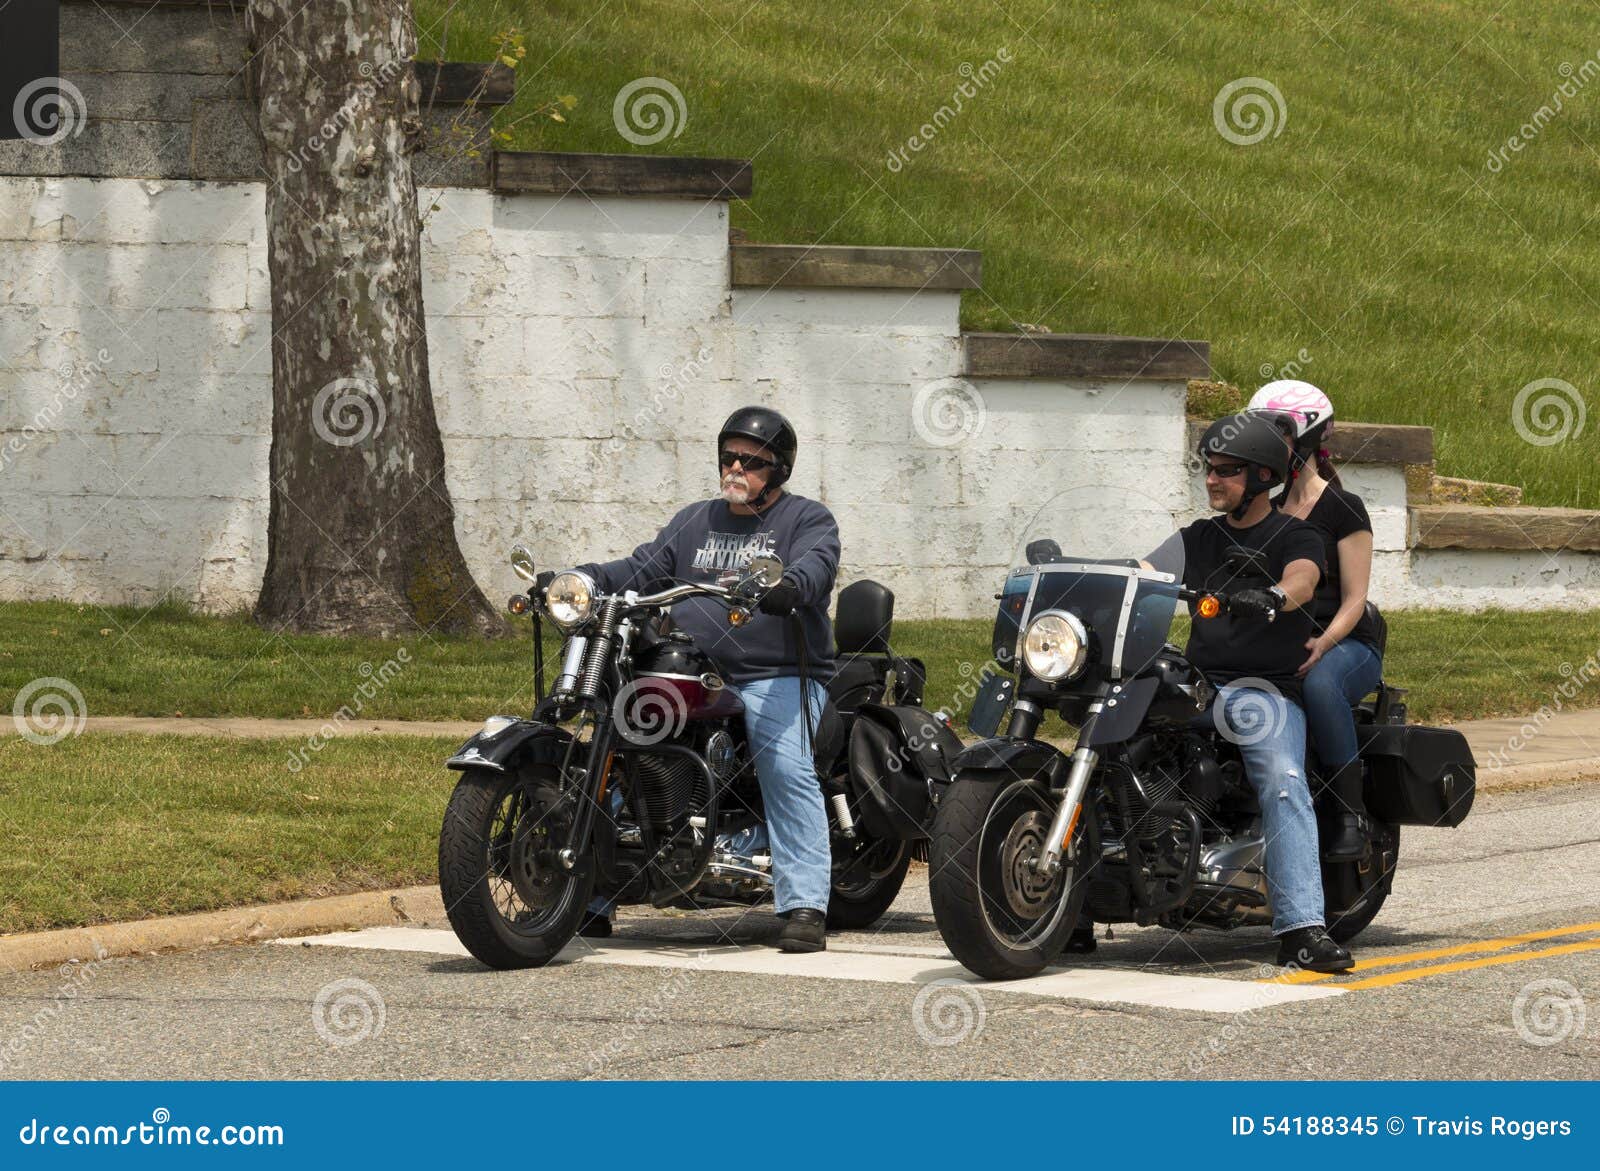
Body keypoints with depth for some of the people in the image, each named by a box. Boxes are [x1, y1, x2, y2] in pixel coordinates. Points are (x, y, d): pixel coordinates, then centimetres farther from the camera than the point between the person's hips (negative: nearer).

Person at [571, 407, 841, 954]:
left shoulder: (807, 520, 5)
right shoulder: (694, 521, 23)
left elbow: (815, 565, -15)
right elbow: (643, 568, 16)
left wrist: (787, 586, -39)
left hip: (777, 677, -5)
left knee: (787, 769, -29)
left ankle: (805, 908, -32)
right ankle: (589, 898, 1)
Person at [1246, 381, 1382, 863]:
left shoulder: (1343, 509, -1)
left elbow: (1354, 600, -6)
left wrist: (1322, 644, -25)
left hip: (1345, 642, -5)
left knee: (1319, 684, -42)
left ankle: (1349, 816, -32)